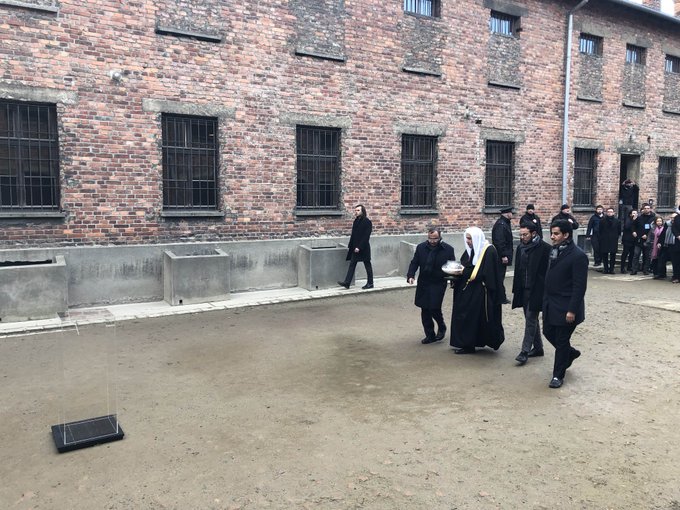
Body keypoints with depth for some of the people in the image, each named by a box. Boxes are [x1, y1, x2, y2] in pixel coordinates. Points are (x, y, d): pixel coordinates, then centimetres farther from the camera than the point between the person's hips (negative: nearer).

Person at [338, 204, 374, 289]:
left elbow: (366, 236, -17)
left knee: (367, 265, 5)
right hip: (355, 248, 7)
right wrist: (350, 246, 10)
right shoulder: (356, 221, 11)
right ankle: (347, 282, 4)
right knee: (352, 264, 4)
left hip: (363, 248, -7)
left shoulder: (367, 222, -12)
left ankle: (370, 283, 15)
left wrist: (359, 247, -21)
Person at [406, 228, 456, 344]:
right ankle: (430, 335, 21)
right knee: (425, 310, 7)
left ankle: (442, 327, 22)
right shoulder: (421, 247, 2)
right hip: (423, 283, 4)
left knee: (434, 308, -9)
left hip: (438, 283, -3)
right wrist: (410, 275, -9)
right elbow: (414, 263, 5)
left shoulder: (448, 249, -4)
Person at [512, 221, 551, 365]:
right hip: (524, 289, 7)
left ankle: (525, 351, -4)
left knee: (530, 319, -7)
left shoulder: (544, 248, -12)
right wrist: (516, 289, 13)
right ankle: (537, 347, 26)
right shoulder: (521, 248, 8)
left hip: (537, 290, -7)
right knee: (531, 319, 14)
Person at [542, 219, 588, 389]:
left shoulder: (578, 255, -18)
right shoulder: (554, 251, 6)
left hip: (566, 306, -7)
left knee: (561, 340, 4)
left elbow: (580, 286, -19)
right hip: (550, 303, 8)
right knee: (548, 333, 17)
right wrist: (546, 299, 13)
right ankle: (570, 353, 43)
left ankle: (558, 375, 19)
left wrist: (572, 310, -21)